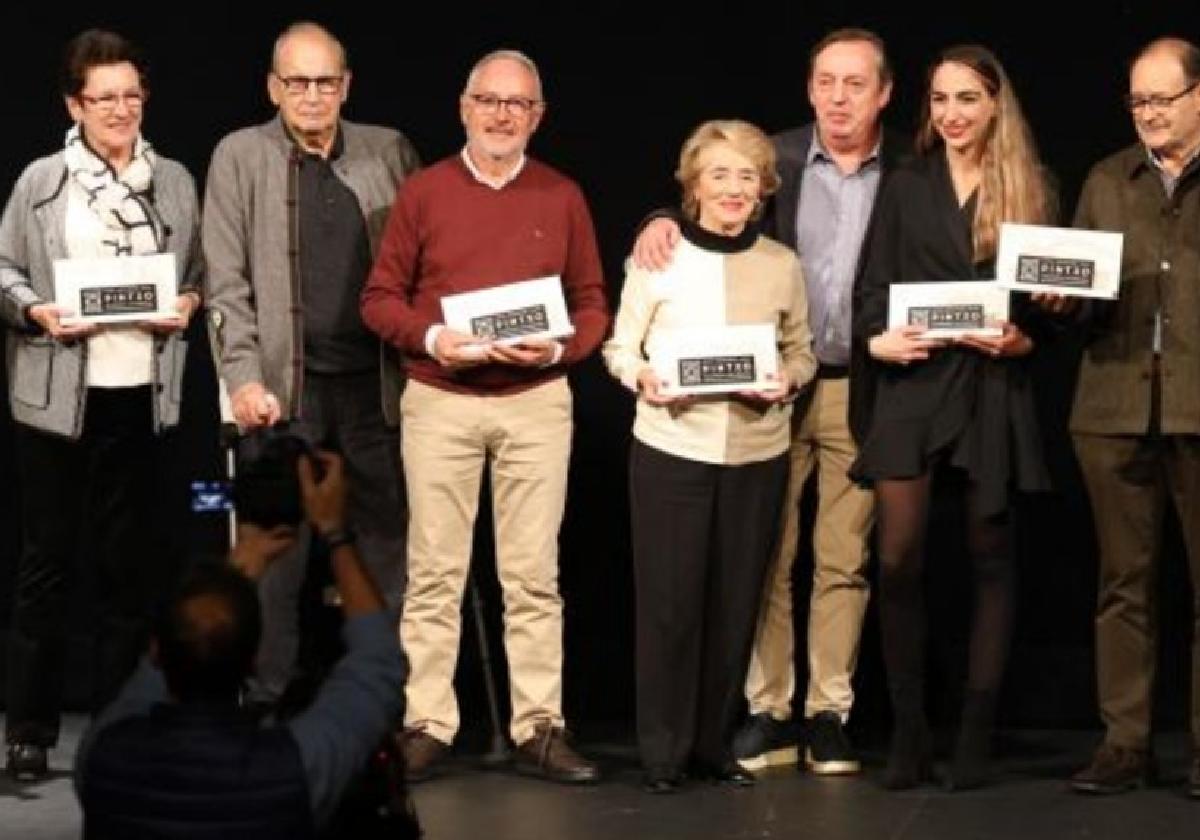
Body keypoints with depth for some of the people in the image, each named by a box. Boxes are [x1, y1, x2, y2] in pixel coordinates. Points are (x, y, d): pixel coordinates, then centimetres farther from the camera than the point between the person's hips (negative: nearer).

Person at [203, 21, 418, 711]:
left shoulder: (390, 153, 9)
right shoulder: (240, 157, 3)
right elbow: (227, 283, -1)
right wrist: (245, 377, -10)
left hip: (375, 381, 2)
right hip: (285, 386, -2)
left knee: (387, 543, 5)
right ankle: (265, 700, 11)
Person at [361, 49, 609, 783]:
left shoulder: (563, 197, 7)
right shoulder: (423, 192, 4)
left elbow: (593, 305, 8)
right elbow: (380, 297, 5)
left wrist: (560, 347, -11)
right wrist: (430, 336, -13)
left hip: (537, 403, 1)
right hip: (439, 401, -1)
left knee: (534, 573, 2)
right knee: (435, 571, 1)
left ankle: (540, 729, 6)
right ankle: (427, 726, 5)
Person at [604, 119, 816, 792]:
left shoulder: (783, 265, 6)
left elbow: (803, 353, 13)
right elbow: (620, 346, 5)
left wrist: (788, 382, -8)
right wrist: (642, 377, -15)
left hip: (758, 452, 3)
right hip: (671, 448, -2)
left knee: (737, 601, 8)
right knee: (670, 599, -1)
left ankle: (714, 743, 21)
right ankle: (663, 751, 11)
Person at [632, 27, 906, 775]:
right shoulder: (774, 159, 3)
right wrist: (664, 222, -16)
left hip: (862, 389, -1)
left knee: (845, 561, 5)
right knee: (766, 556, 3)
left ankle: (829, 716, 12)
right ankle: (768, 713, 10)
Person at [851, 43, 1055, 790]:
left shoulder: (1029, 191, 7)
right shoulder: (906, 186, 10)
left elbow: (1048, 301, 4)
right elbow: (874, 285, 6)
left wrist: (1022, 340, -15)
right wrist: (877, 338, -13)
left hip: (994, 389, 0)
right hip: (913, 386, 1)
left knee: (990, 559, 4)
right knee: (898, 560, -7)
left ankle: (977, 734, 8)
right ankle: (909, 732, 1)